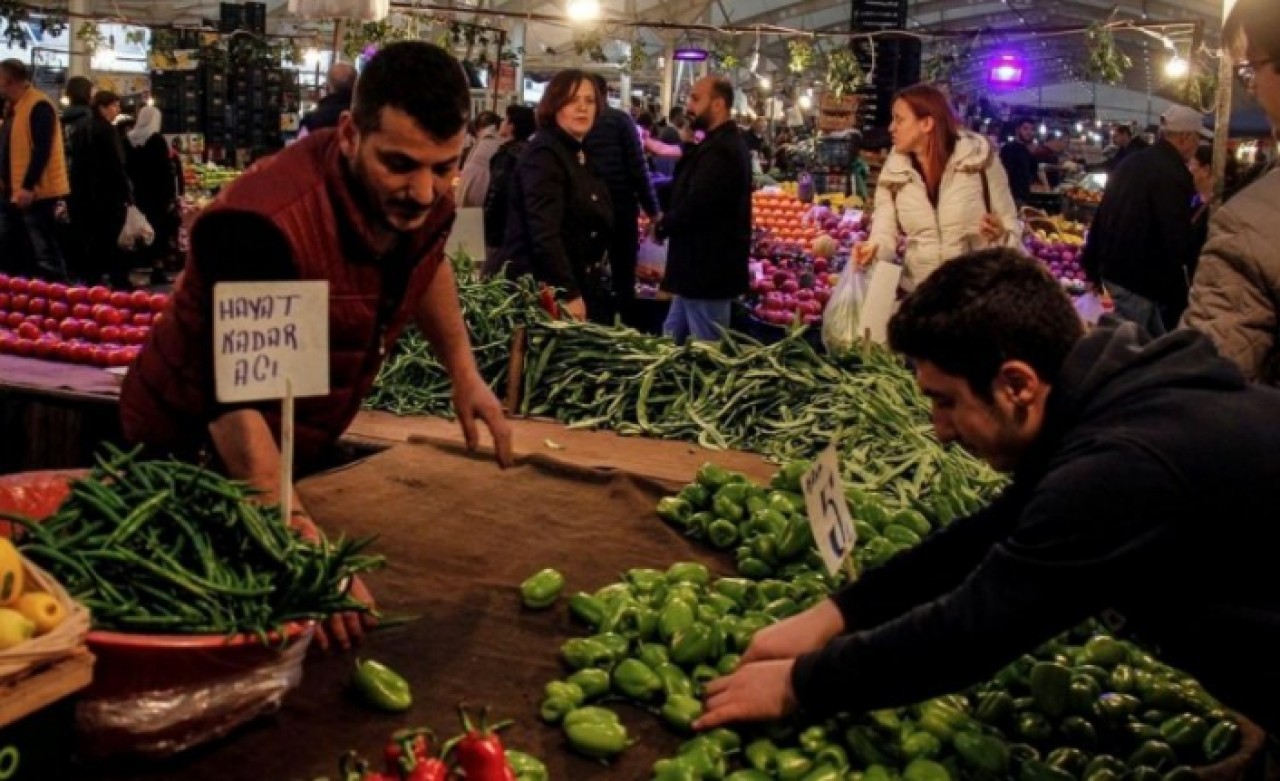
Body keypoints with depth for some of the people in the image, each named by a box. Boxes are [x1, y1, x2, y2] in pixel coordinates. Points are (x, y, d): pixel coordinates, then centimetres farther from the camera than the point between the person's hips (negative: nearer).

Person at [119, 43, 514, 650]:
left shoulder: (424, 198, -13)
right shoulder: (263, 224, -36)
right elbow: (232, 402, -42)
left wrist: (463, 370, 3)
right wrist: (299, 536, -53)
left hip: (308, 450, 7)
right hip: (194, 457, -7)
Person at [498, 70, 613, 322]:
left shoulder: (580, 154, 15)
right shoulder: (544, 153, -13)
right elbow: (544, 232, -22)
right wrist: (569, 294, -25)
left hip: (580, 287, 9)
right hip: (542, 289, -9)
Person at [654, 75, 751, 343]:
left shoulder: (720, 149, -22)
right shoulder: (724, 142, 14)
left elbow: (693, 206, -27)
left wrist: (662, 226, -10)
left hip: (707, 267, -11)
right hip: (706, 264, 11)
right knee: (672, 340, 19)